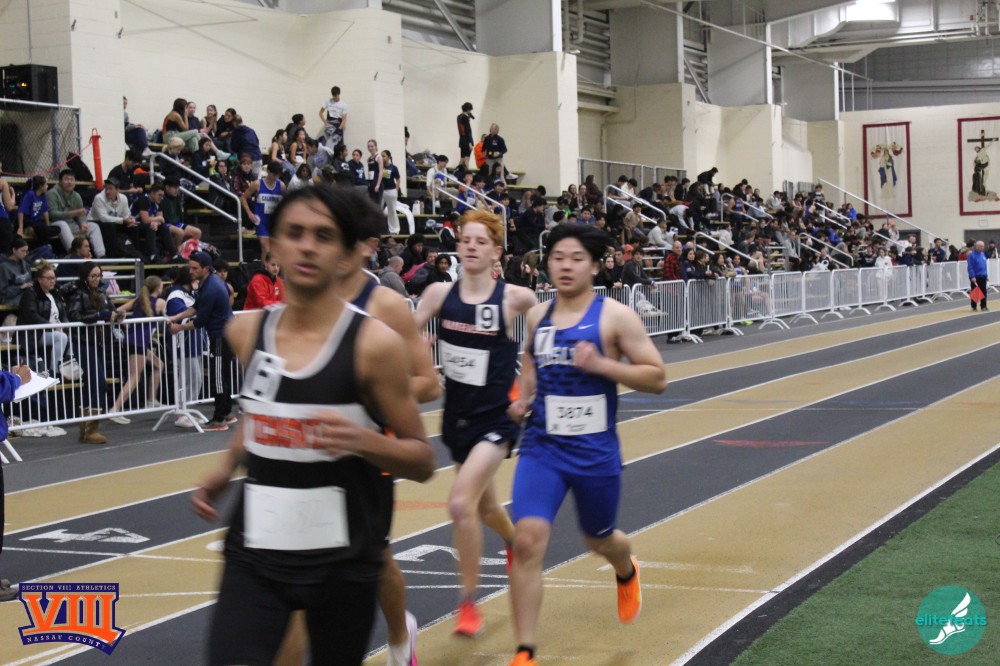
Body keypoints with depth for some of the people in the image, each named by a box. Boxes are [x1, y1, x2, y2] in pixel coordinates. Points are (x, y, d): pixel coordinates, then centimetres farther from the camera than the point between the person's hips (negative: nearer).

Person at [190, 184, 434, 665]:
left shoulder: (375, 343, -11)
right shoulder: (247, 332, 2)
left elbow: (423, 462, -6)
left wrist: (364, 440, -24)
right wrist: (225, 471, 9)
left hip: (342, 558, -3)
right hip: (254, 553, 3)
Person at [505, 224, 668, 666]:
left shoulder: (615, 316, -8)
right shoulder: (537, 315, 5)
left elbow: (657, 378, -9)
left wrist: (601, 364, -21)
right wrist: (523, 398, 8)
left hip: (595, 451, -2)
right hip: (541, 447, 2)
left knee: (599, 540, 20)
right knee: (527, 541, -16)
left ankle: (626, 571, 59)